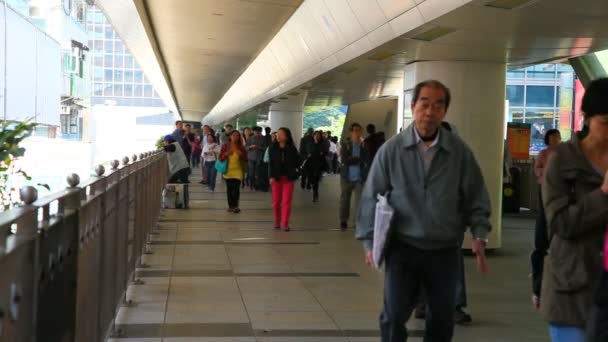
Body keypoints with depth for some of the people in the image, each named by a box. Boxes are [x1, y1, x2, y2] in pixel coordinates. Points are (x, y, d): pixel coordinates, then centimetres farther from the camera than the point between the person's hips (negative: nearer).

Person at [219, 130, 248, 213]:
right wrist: (227, 154, -16)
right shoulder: (225, 146, 3)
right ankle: (230, 205, 14)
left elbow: (245, 159, 5)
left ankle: (235, 205, -4)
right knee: (229, 189, 6)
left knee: (236, 189, -11)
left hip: (237, 171, -1)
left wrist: (241, 154, -13)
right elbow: (221, 157, 0)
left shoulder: (241, 147, 3)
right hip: (228, 170, 1)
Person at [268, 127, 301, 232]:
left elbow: (297, 162, 4)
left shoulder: (292, 149, -1)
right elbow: (270, 163, -1)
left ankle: (285, 223, 1)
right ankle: (277, 221, 22)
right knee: (276, 201, 6)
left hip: (289, 178, -1)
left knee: (286, 201, -3)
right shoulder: (273, 148, 1)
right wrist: (271, 176, -12)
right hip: (276, 177, 1)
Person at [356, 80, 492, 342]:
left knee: (442, 320, 12)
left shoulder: (460, 152, -2)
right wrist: (369, 242, -2)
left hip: (444, 251, 2)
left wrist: (479, 235, -7)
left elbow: (476, 198, 4)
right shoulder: (391, 150, -5)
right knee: (394, 317, -3)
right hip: (402, 248, -2)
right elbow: (372, 198, 0)